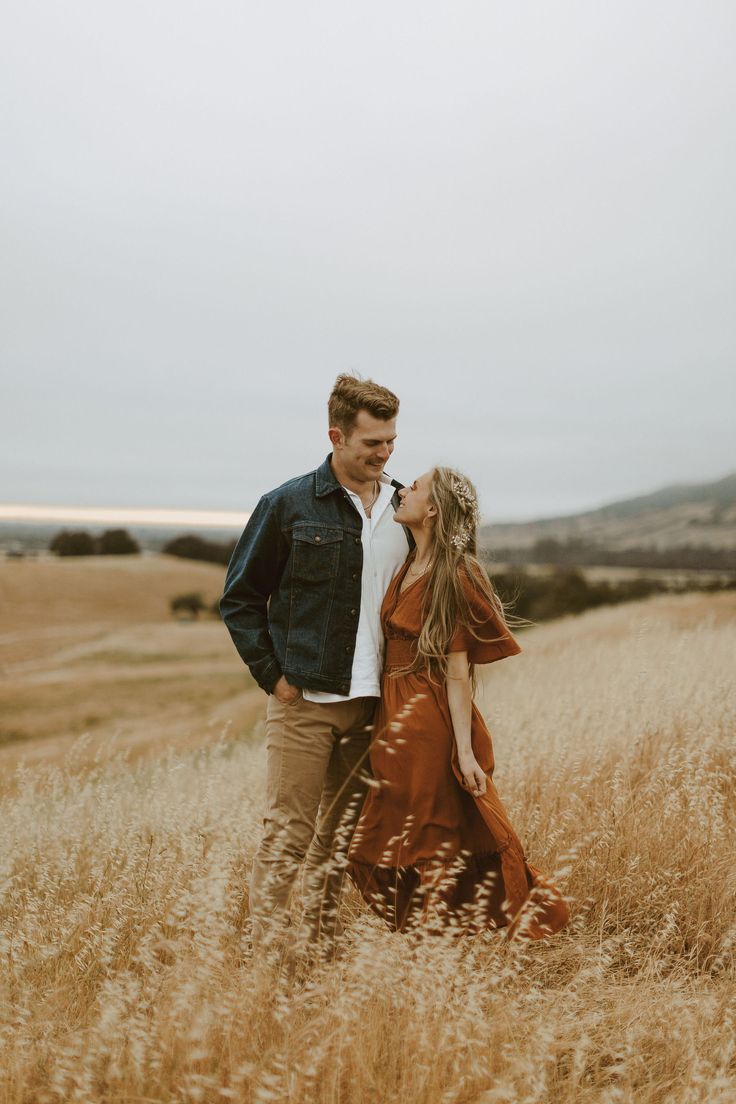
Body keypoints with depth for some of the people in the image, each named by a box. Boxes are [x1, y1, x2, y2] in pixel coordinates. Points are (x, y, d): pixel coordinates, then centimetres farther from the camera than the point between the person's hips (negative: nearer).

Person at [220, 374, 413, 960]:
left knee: (344, 833, 12)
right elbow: (240, 598, 2)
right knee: (288, 832, -3)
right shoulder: (288, 505, -3)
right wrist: (272, 675, -5)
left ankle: (323, 942, 23)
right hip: (305, 699, -4)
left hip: (374, 702, 4)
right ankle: (268, 946, 7)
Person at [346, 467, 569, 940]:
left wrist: (465, 750, -20)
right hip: (395, 718, 8)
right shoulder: (409, 567, 12)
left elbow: (458, 669, -17)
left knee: (427, 847, -1)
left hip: (428, 721, -8)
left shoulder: (452, 576, -13)